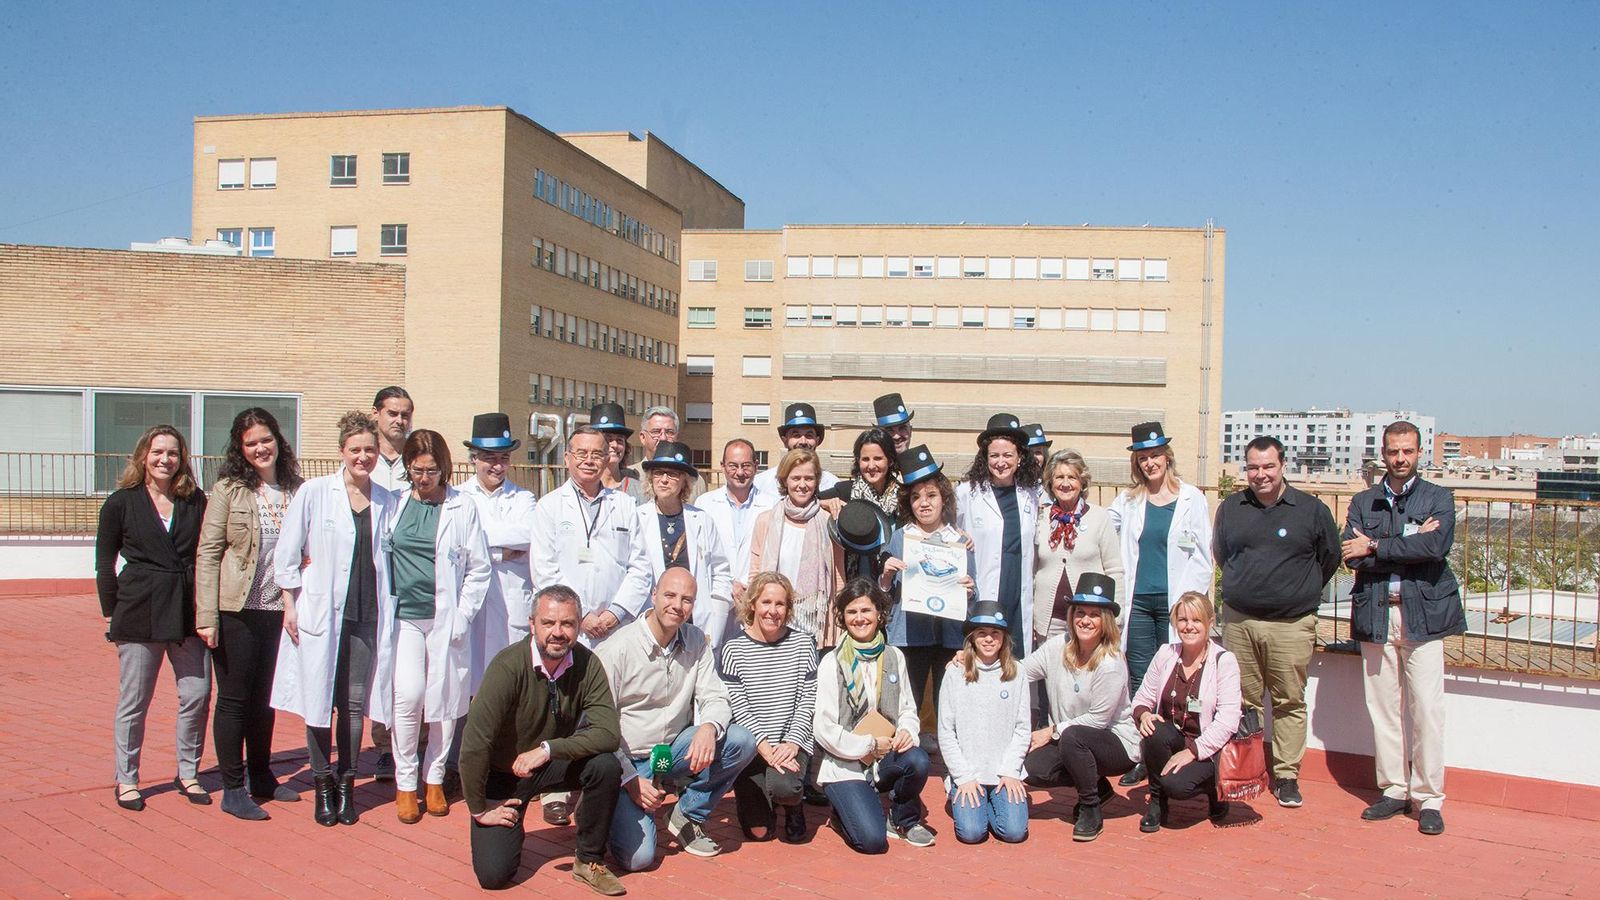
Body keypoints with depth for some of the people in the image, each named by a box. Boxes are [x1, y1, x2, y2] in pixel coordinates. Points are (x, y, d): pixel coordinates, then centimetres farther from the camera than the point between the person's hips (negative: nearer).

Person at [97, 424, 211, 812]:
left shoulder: (196, 501, 6)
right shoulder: (122, 502, 1)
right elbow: (104, 562, 5)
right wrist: (111, 613, 1)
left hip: (188, 612, 2)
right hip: (139, 612, -2)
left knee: (197, 695, 2)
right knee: (134, 700, 5)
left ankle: (187, 774, 18)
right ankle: (126, 780, 20)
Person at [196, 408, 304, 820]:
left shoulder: (295, 490, 5)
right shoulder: (228, 489, -6)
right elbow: (208, 553, -8)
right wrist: (206, 616, -13)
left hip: (279, 610, 4)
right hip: (236, 610, -4)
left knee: (265, 697, 15)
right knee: (234, 698, 4)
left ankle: (262, 778, 30)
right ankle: (232, 789, 14)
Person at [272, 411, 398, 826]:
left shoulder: (386, 501, 6)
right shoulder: (314, 492, -3)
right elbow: (287, 553, 0)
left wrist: (389, 611, 8)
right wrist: (290, 605, -2)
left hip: (367, 616, 2)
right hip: (321, 613, -2)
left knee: (355, 703, 6)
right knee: (320, 702, 4)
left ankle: (346, 785, 19)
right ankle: (322, 787, 18)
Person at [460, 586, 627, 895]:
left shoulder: (587, 664, -17)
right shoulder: (508, 667, -27)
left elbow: (608, 733, -24)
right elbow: (474, 745, -24)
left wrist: (549, 749, -34)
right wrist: (479, 810, -16)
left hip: (556, 764, 3)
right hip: (504, 771, -2)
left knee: (606, 765, -26)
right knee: (494, 875, -13)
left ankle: (590, 860, -5)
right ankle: (510, 825, 22)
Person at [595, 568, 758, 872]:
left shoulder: (696, 642, 0)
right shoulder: (617, 650, -16)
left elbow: (715, 698, -2)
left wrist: (709, 728, -26)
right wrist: (630, 779, -19)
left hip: (675, 752, 5)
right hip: (628, 761, -5)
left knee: (742, 742, -19)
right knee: (637, 857, -21)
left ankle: (688, 816, 1)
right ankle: (614, 807, 14)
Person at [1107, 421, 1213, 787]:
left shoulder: (1191, 498, 3)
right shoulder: (1128, 501, 11)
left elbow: (1203, 555, 2)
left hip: (1175, 602, -2)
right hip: (1137, 601, 3)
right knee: (1140, 681, 4)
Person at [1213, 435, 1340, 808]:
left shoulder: (1311, 509, 0)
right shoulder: (1230, 508, 8)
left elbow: (1329, 559, 10)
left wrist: (1299, 593, 14)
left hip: (1292, 624, -2)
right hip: (1238, 621, 2)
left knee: (1290, 703, 3)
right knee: (1243, 701, 8)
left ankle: (1286, 776, 13)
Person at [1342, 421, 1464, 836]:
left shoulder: (1439, 498, 5)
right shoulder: (1363, 501, 11)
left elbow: (1435, 547, -14)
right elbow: (1350, 555, -4)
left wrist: (1376, 546, -9)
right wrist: (1409, 547, -10)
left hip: (1422, 615, -3)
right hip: (1375, 614, 3)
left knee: (1426, 709, -3)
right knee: (1383, 708, 7)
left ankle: (1429, 798, 6)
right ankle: (1394, 790, 17)